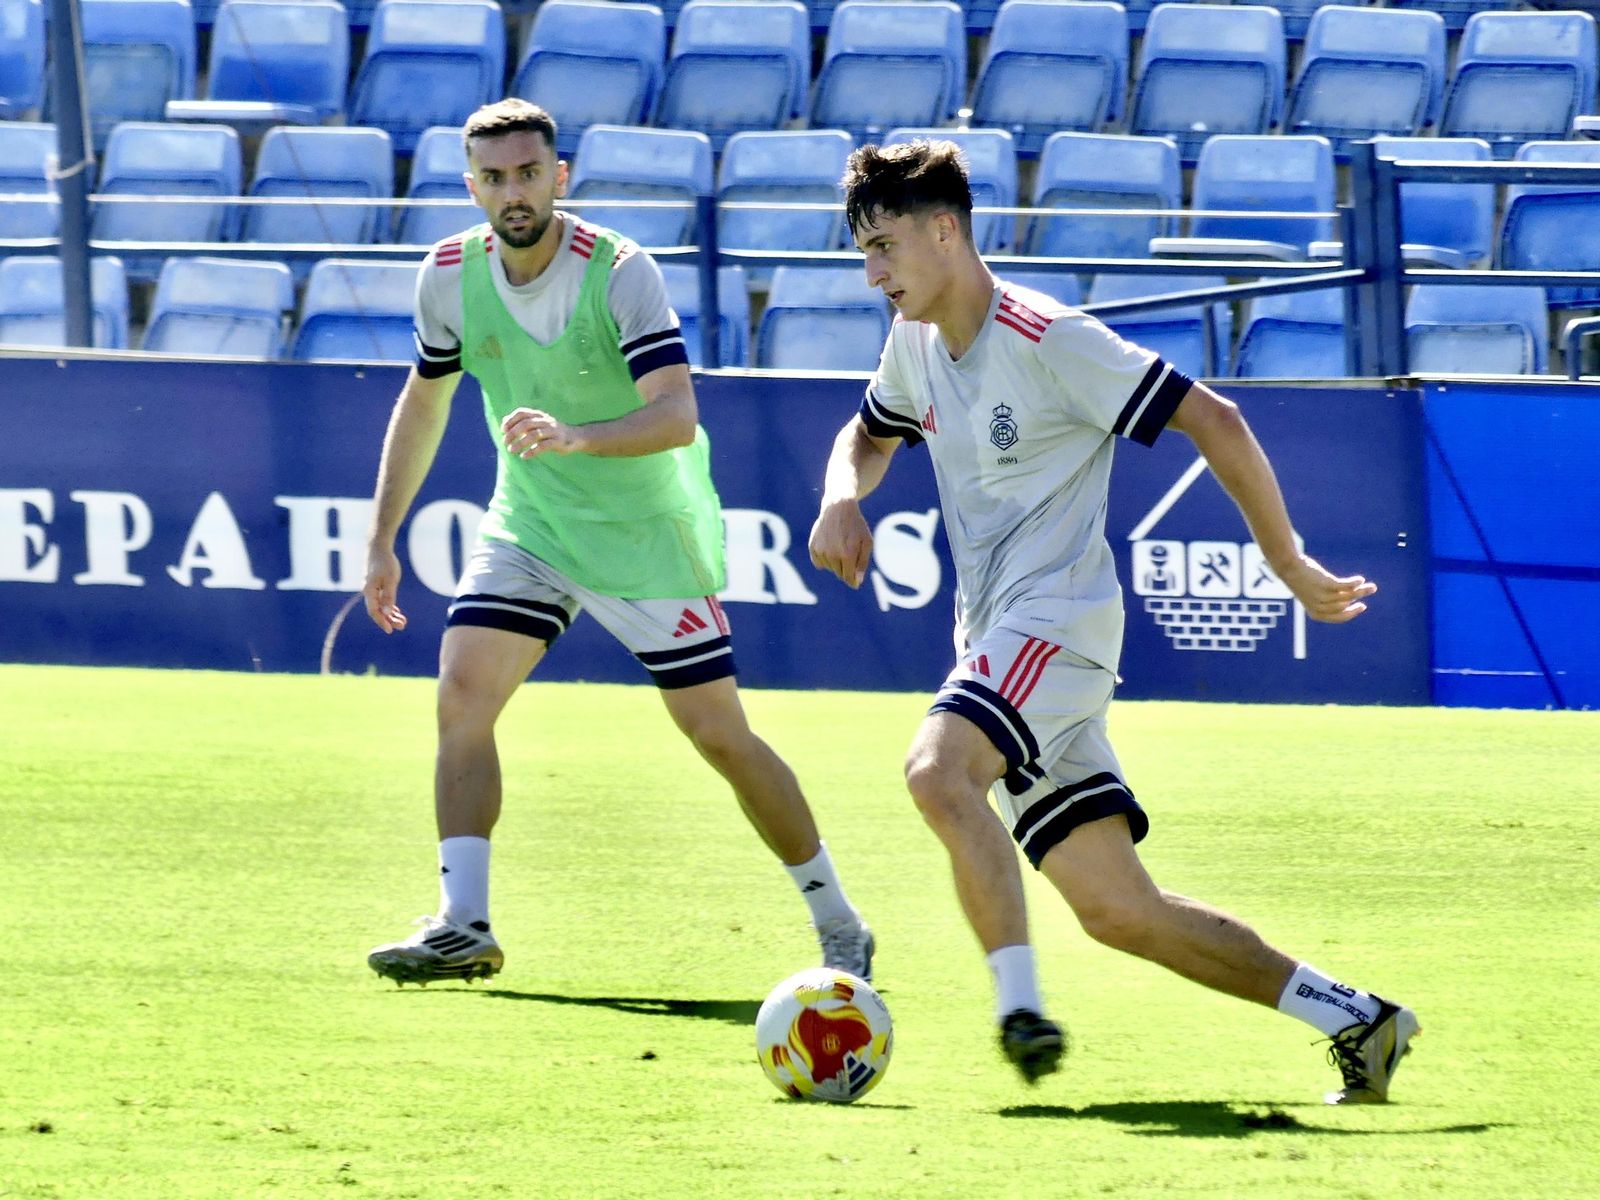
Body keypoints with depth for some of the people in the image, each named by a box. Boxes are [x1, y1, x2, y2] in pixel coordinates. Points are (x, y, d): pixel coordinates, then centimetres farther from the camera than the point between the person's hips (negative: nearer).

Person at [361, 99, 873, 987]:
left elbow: (676, 413, -32)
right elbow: (424, 403, 10)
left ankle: (839, 925, 12)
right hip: (528, 524, 4)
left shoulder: (621, 272, -22)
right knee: (463, 692, -15)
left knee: (721, 737, -2)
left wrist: (574, 436, -49)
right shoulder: (451, 274, -7)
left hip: (646, 530, -4)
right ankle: (462, 927, -12)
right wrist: (383, 539, 8)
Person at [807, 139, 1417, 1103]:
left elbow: (1215, 423, -12)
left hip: (1059, 617, -8)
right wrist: (843, 496, 8)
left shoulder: (1048, 341, -14)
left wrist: (1291, 568, -7)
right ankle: (1354, 1017, 10)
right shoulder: (916, 344, 11)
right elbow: (870, 434, 32)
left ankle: (1022, 1012, -33)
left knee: (938, 770, -35)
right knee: (1117, 910, 2)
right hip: (994, 640, 8)